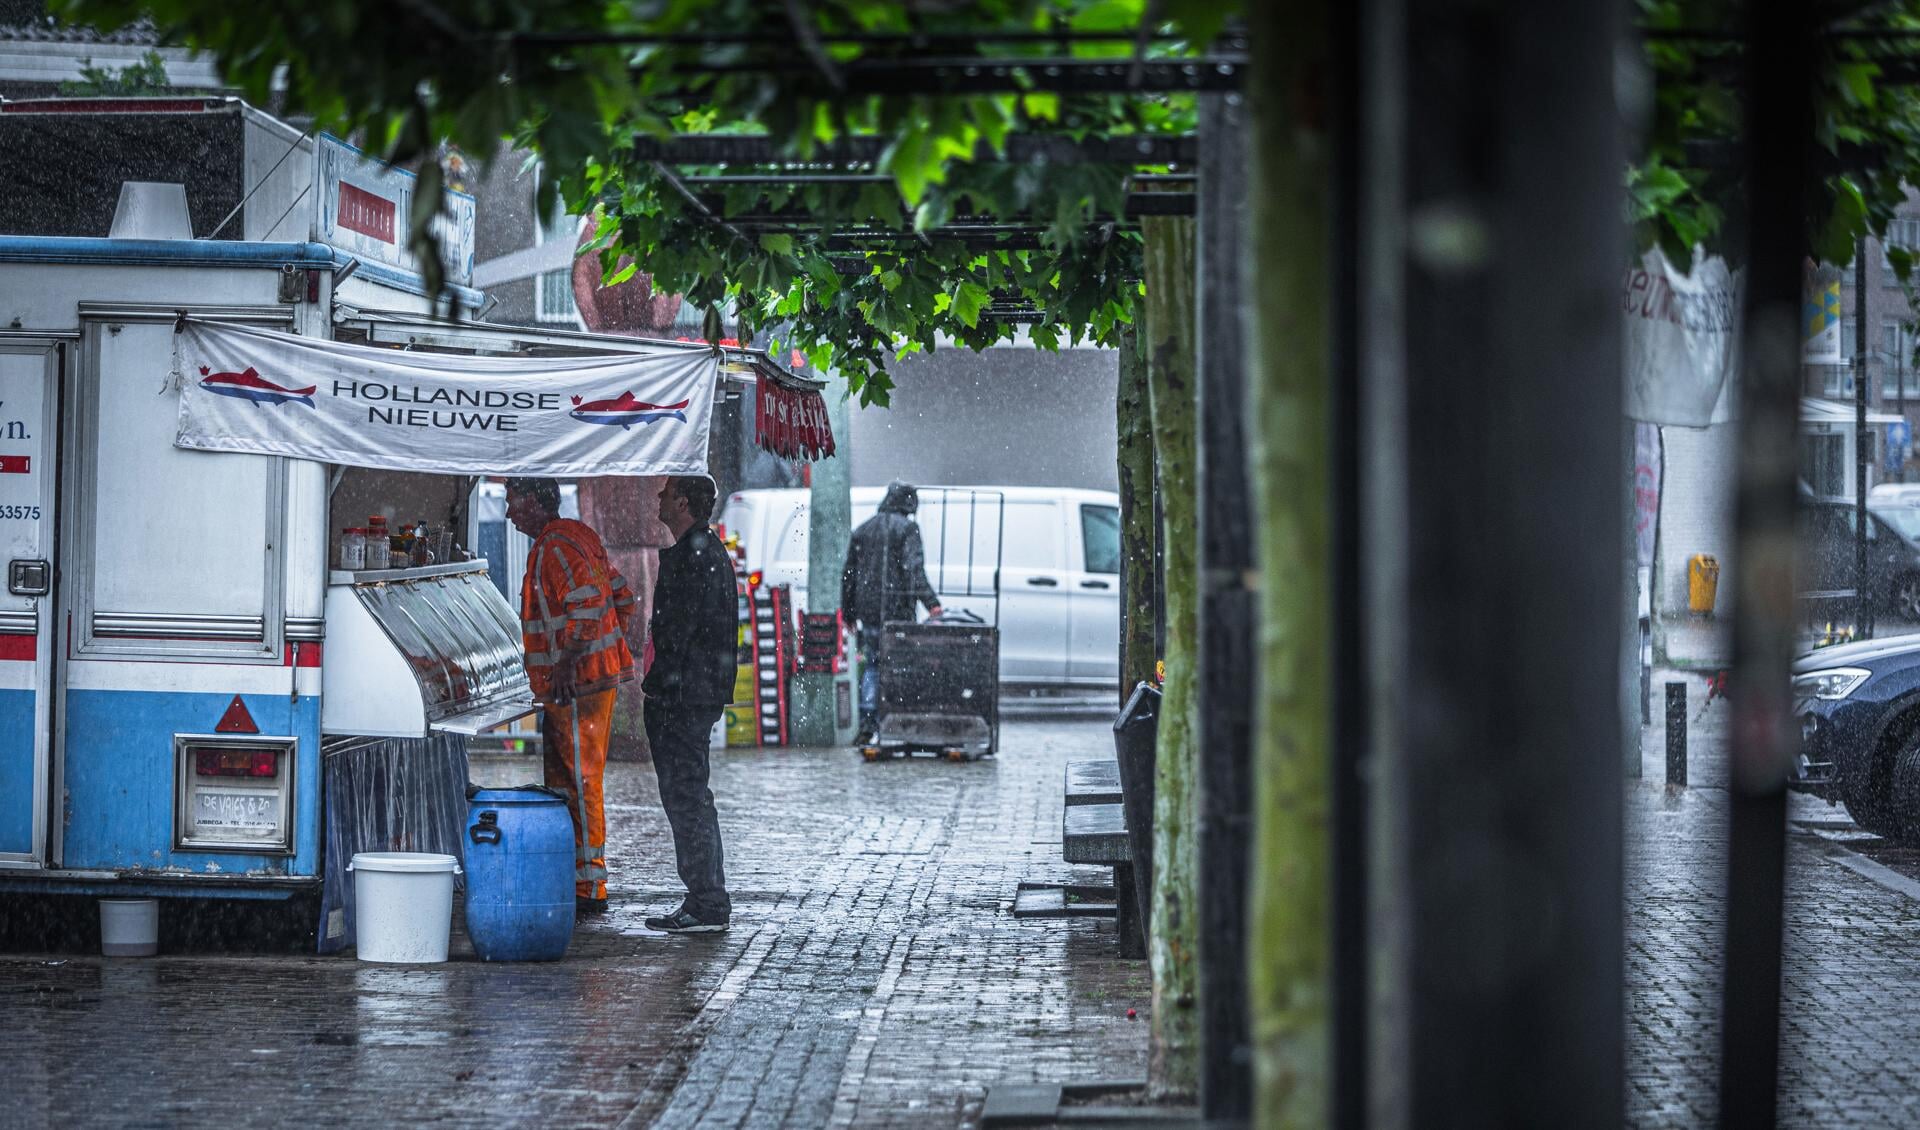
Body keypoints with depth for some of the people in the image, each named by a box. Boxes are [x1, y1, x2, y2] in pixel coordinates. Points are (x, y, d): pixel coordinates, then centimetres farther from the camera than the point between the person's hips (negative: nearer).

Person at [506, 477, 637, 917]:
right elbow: (621, 594, 22)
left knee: (581, 783, -7)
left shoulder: (557, 546, -15)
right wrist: (613, 647, 22)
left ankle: (589, 887, -5)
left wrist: (568, 660, -28)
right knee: (562, 783, 15)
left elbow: (590, 602, -28)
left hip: (577, 683, -11)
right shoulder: (575, 536, 18)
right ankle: (569, 879, 20)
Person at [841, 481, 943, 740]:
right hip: (897, 611, -5)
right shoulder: (907, 528, -4)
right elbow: (914, 569, -17)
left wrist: (848, 612, 21)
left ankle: (866, 721, 3)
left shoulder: (863, 529, 14)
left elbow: (848, 574, 16)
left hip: (868, 612, 5)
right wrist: (931, 603, -22)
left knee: (872, 666, 13)